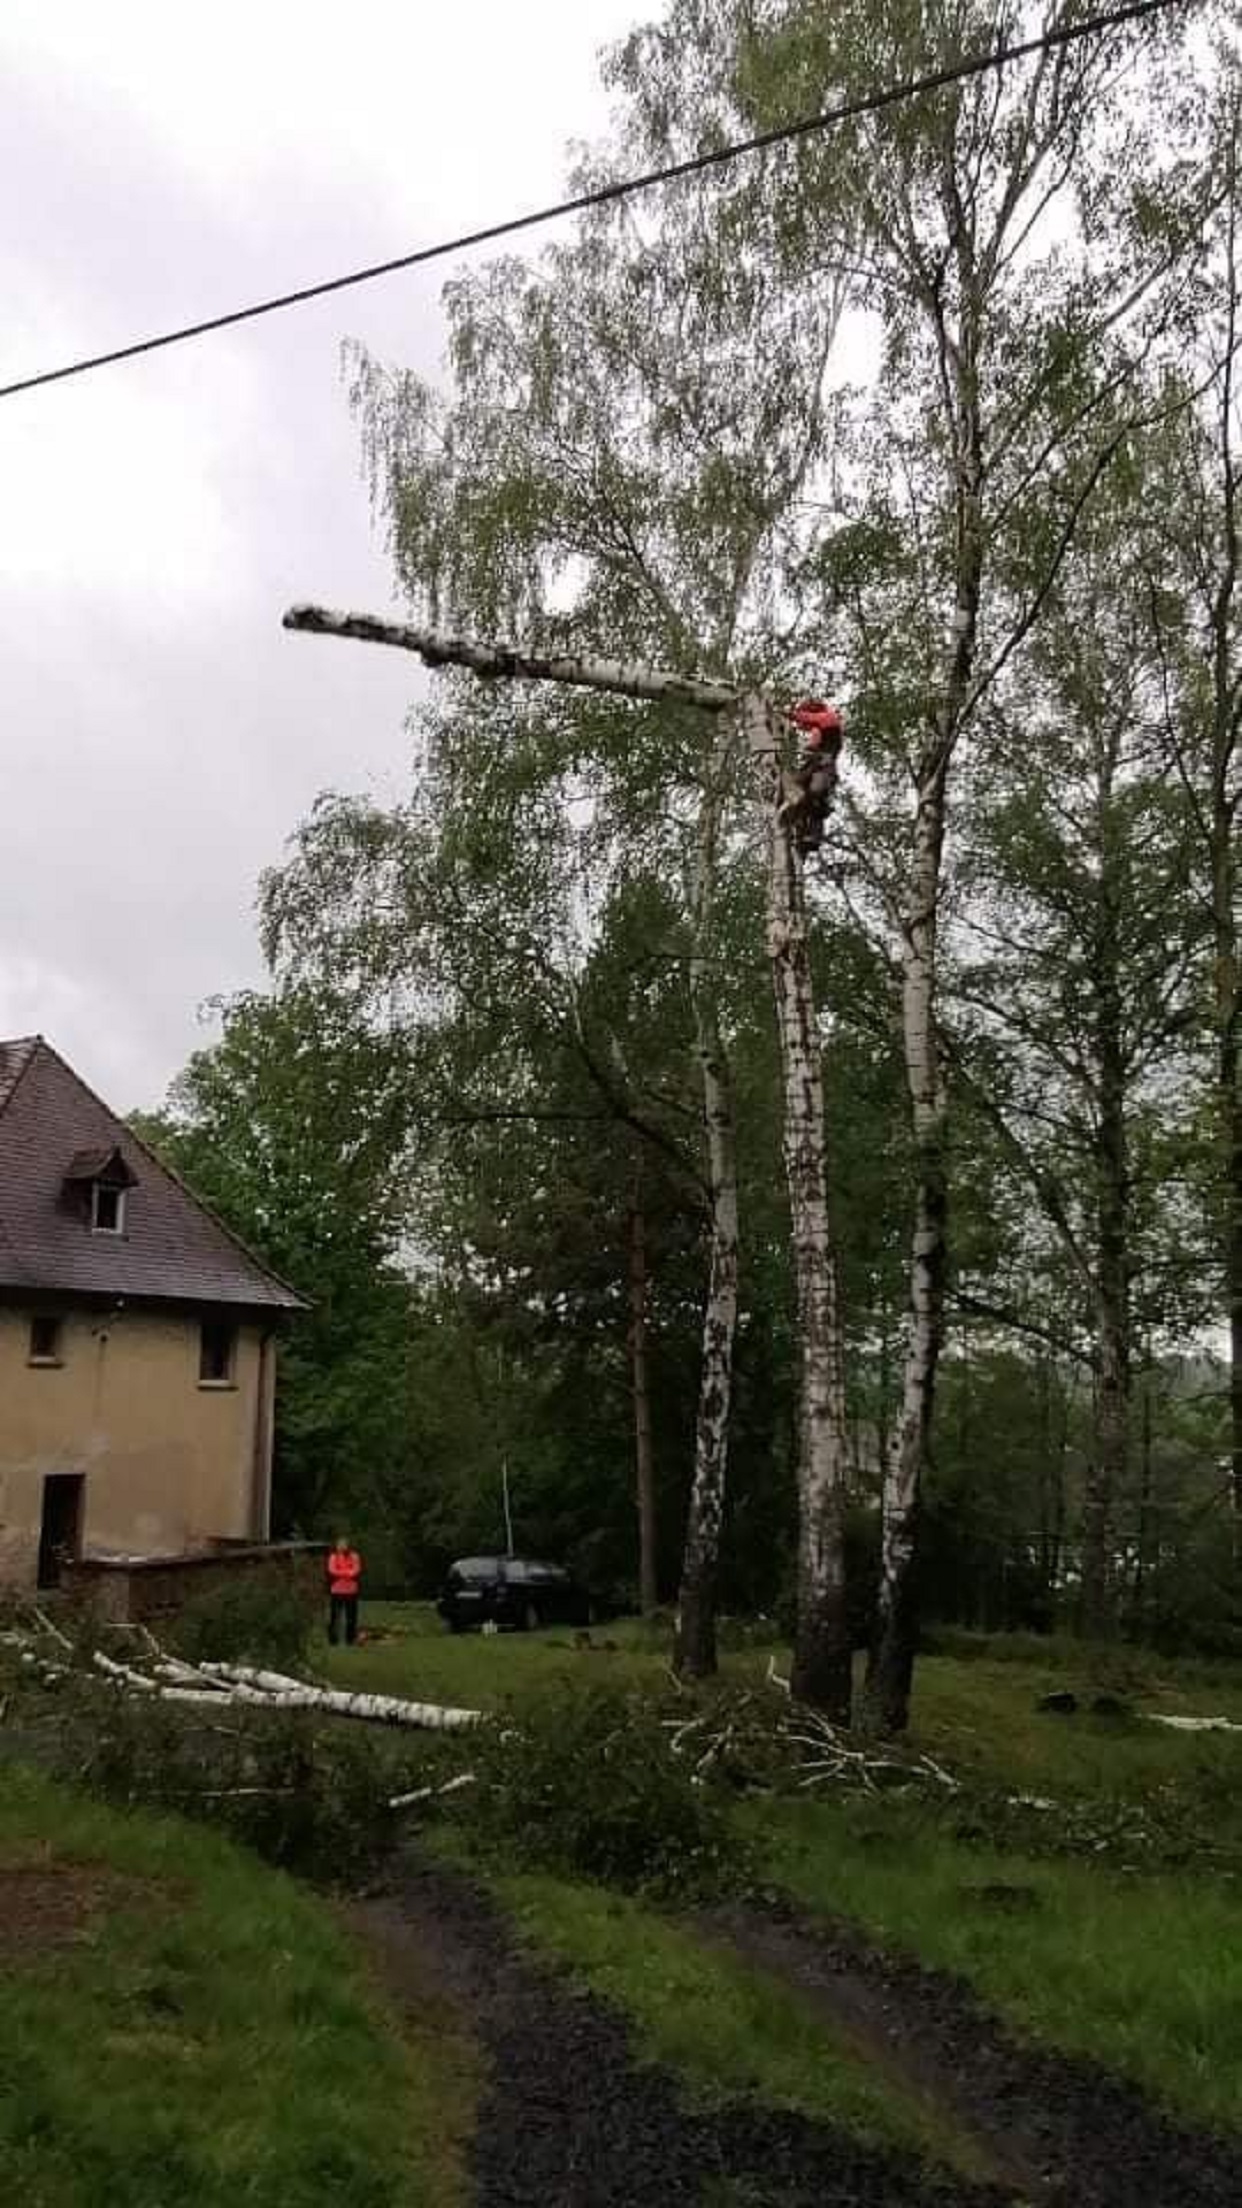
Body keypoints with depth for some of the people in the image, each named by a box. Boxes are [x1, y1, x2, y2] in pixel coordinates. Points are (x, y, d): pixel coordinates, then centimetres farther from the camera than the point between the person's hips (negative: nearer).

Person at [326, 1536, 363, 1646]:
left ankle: (350, 1641, 11)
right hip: (336, 1591, -1)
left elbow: (356, 1571, -6)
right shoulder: (333, 1556, 2)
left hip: (351, 1591, 1)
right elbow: (332, 1571, -11)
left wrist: (340, 1572, -10)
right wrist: (348, 1572, -9)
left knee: (351, 1618, 2)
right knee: (334, 1617, -2)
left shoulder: (354, 1556, 5)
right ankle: (333, 1640, 7)